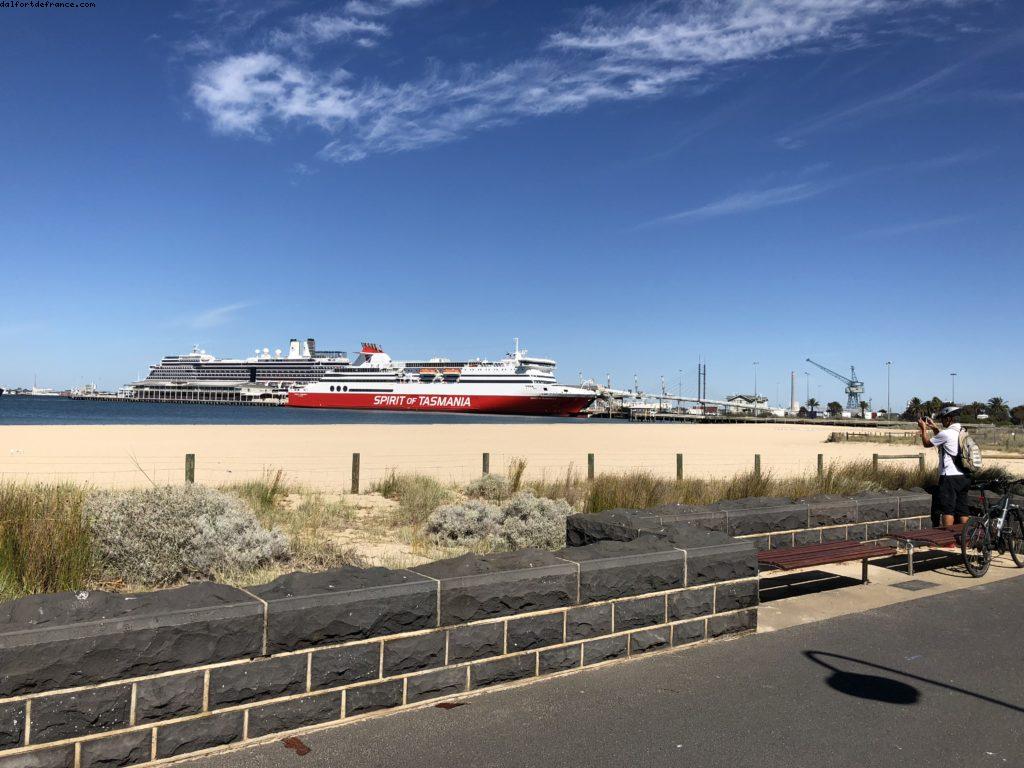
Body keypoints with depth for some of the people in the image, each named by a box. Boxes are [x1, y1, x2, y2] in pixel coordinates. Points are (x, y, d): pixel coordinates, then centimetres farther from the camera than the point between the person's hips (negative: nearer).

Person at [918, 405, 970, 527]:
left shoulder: (946, 433, -14)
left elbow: (927, 443, 0)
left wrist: (923, 428, 13)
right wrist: (935, 428, 27)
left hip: (949, 477, -8)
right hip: (964, 477, 8)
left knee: (947, 510, -4)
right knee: (962, 509, 11)